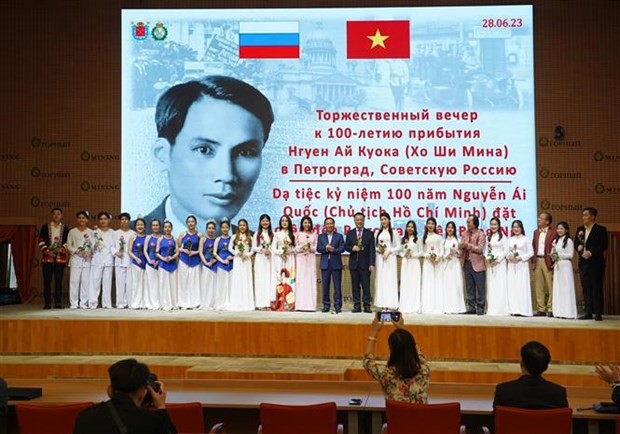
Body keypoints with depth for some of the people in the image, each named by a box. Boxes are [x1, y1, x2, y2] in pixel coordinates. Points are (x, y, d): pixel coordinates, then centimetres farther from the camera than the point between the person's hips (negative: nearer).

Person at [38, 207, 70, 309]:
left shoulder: (65, 229, 10)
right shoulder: (45, 227, 7)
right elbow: (41, 240, 2)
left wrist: (63, 248, -12)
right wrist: (46, 250, -12)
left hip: (60, 257, 1)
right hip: (47, 257, -1)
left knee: (59, 280, 1)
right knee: (47, 280, -1)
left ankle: (58, 302, 6)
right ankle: (47, 303, 3)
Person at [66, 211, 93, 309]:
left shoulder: (90, 232, 6)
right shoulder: (72, 232, 5)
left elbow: (93, 245, 5)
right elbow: (68, 245, 4)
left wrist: (89, 252, -13)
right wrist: (77, 251, -11)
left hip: (87, 259, 1)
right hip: (75, 258, -1)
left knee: (85, 281, -1)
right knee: (74, 281, -3)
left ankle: (83, 303, 5)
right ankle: (74, 303, 2)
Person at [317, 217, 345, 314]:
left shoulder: (339, 236, 7)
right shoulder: (321, 236, 12)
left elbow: (342, 248, -4)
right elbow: (318, 248, 2)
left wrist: (333, 249, -19)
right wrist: (326, 248, -16)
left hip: (336, 264, -2)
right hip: (325, 264, 2)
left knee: (337, 286, -2)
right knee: (325, 286, 3)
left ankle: (338, 306, 2)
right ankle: (326, 306, 10)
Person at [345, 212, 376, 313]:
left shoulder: (369, 233, 5)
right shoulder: (350, 233, 11)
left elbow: (372, 250, 0)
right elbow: (346, 246, 10)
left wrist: (372, 264, -9)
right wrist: (352, 248, -13)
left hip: (365, 263, -2)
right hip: (354, 263, 2)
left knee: (366, 285, -2)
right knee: (355, 285, 4)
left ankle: (367, 305, 2)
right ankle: (357, 306, 8)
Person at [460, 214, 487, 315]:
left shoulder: (481, 234, -4)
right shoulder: (465, 233, 12)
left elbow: (480, 249, -11)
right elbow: (462, 246, 9)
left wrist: (468, 245, -18)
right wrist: (461, 246, -13)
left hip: (477, 264, -5)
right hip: (467, 263, 5)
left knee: (480, 287, 0)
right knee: (469, 288, 9)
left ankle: (480, 308, 6)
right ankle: (471, 307, 15)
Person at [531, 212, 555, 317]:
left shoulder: (553, 233, -4)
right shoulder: (536, 232, 15)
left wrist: (553, 262, -13)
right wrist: (533, 261, 9)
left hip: (547, 262, -6)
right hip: (537, 260, 6)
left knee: (550, 286, -3)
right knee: (538, 287, 7)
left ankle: (551, 309, 1)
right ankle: (541, 309, 13)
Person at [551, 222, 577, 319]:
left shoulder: (569, 241, -3)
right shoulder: (555, 241, 14)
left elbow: (570, 255, -8)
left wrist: (559, 255, -13)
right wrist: (553, 256, -5)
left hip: (566, 265, -6)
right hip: (557, 266, 6)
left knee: (566, 288, -6)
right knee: (557, 288, 3)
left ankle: (568, 312, -5)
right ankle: (559, 312, 5)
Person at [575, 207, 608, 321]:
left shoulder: (600, 229, -3)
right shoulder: (580, 229, 14)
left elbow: (603, 245, -10)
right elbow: (576, 243, 16)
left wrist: (590, 252, -18)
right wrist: (579, 247, -7)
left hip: (595, 263, -5)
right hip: (583, 262, 5)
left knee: (596, 287, -3)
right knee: (586, 288, 6)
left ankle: (598, 313, 1)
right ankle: (588, 312, 10)